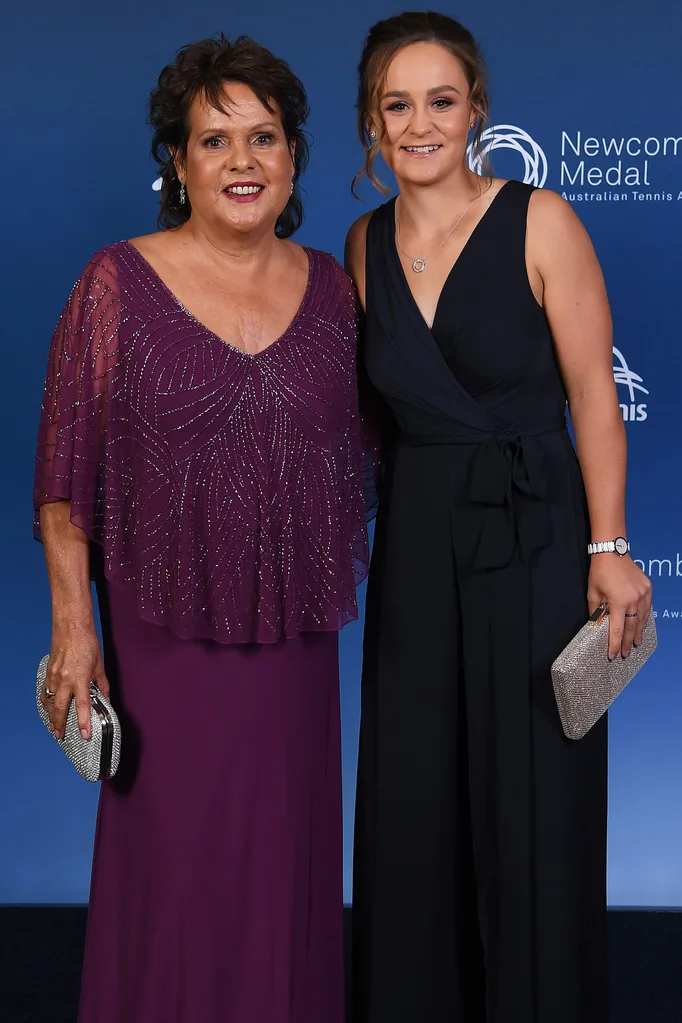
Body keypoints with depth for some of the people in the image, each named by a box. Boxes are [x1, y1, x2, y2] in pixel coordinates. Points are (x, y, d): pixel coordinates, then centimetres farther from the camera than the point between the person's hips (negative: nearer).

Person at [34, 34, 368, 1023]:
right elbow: (64, 477, -6)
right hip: (167, 639, -3)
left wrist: (336, 586, 12)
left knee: (290, 861, 14)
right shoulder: (118, 286, -6)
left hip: (295, 643, 3)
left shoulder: (330, 288, 4)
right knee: (176, 871, 5)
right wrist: (74, 626, -10)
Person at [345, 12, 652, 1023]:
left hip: (530, 534, -4)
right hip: (415, 540, 5)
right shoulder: (366, 244, 6)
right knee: (411, 804, 12)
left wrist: (609, 547, -13)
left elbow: (592, 391, -8)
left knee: (534, 802, 4)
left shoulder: (540, 221, -8)